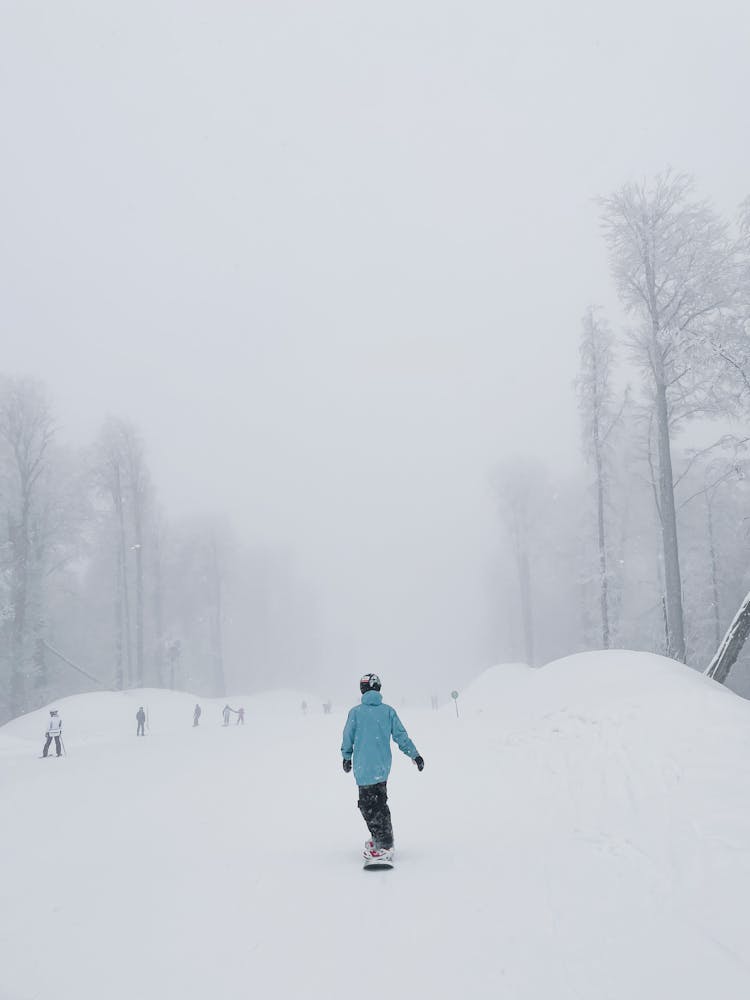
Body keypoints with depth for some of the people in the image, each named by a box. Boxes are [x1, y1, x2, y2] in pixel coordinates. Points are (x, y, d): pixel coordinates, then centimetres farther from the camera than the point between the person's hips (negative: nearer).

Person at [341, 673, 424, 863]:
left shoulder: (355, 712, -6)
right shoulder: (388, 711, 2)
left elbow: (348, 738, 3)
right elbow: (401, 736, 2)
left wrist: (346, 758, 20)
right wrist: (415, 755, 12)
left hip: (364, 768, -5)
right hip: (383, 767, 5)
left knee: (368, 805, -1)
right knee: (379, 803, 20)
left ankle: (384, 847, -4)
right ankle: (381, 839, 28)